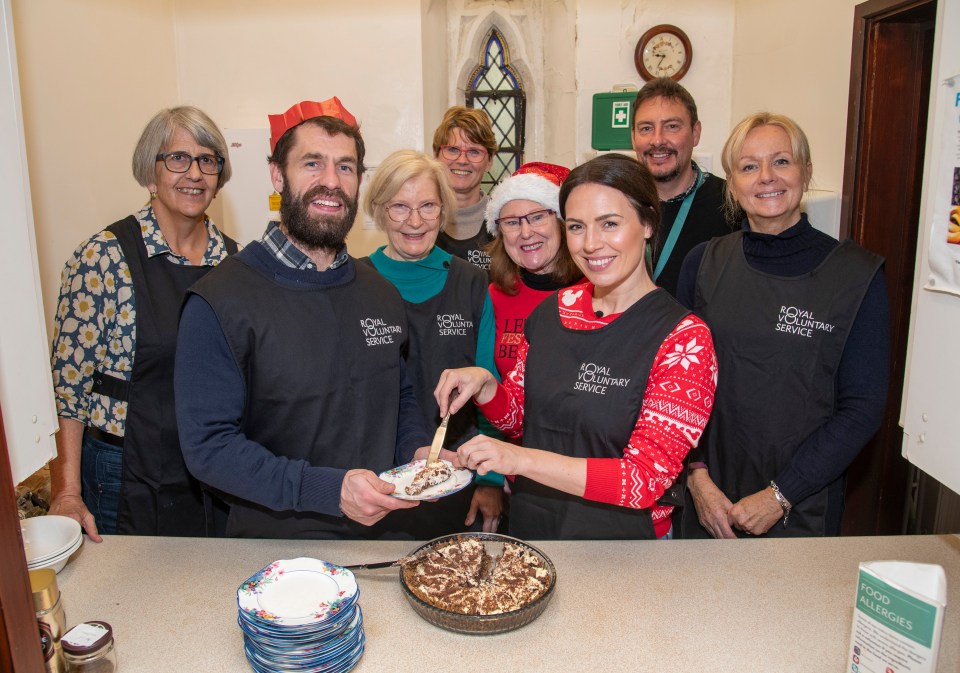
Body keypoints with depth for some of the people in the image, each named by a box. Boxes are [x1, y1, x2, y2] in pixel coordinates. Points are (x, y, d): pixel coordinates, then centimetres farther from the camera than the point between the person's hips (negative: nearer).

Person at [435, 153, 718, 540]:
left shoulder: (683, 337, -18)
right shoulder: (551, 311, -3)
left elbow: (646, 476, -23)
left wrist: (520, 458, -31)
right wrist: (485, 386, -13)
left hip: (620, 538, -5)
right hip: (529, 527, 5)